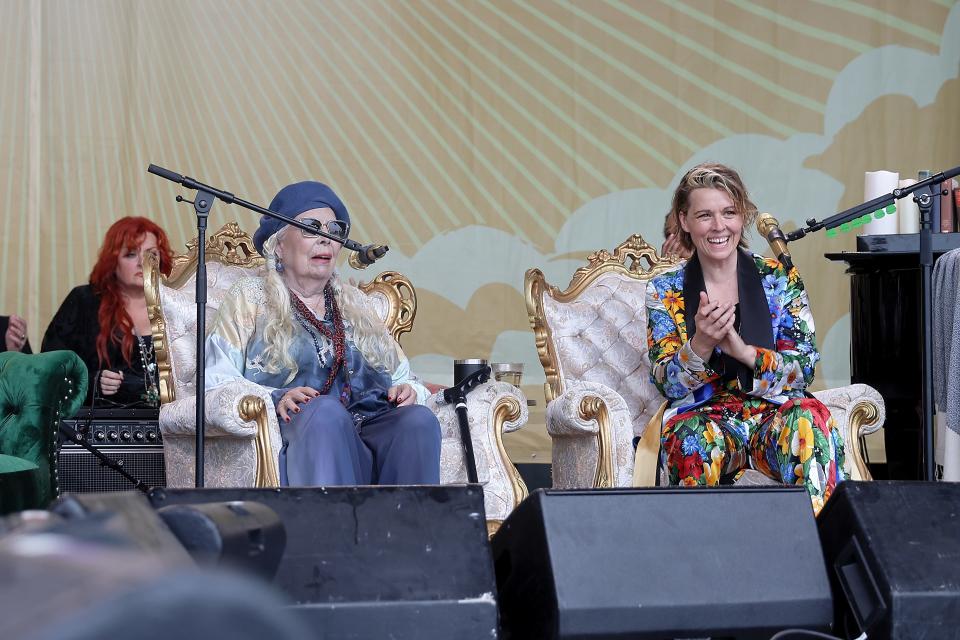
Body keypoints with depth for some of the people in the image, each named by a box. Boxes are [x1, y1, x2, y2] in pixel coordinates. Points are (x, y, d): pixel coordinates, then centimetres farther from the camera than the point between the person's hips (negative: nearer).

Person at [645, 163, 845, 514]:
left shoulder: (779, 278, 6)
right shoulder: (665, 290, 6)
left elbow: (804, 368, 0)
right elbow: (666, 383, 1)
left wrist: (743, 350, -18)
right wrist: (701, 344, -20)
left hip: (774, 412, 1)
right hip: (702, 416, -1)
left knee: (809, 419, -35)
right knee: (697, 439, -38)